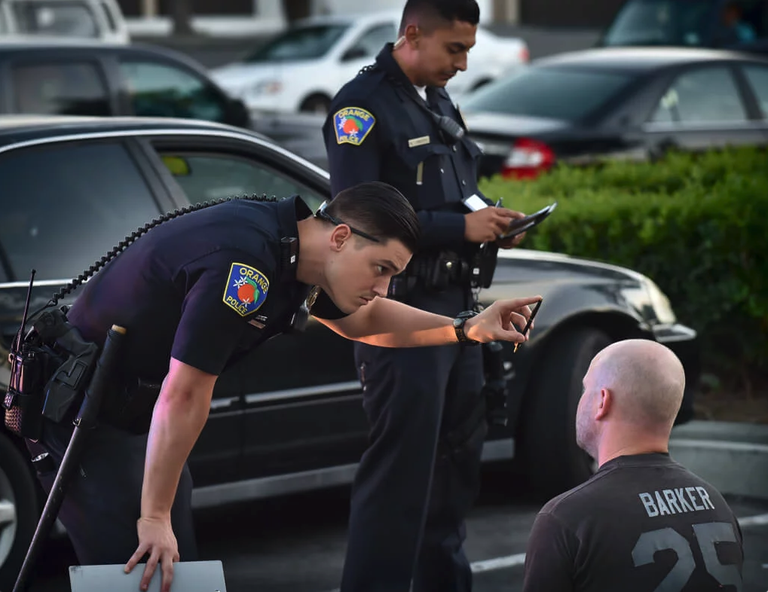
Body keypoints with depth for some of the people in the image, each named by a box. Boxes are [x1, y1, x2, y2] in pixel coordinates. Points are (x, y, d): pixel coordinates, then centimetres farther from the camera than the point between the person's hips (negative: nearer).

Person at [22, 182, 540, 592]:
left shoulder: (297, 251, 1)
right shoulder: (243, 264, -30)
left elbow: (361, 319, 23)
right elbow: (184, 395, -29)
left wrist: (468, 328, 12)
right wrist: (154, 517, -24)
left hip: (131, 413, 10)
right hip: (78, 410, -10)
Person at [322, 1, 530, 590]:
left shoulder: (439, 102, 17)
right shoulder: (363, 105, -12)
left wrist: (491, 222, 4)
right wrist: (461, 227, -19)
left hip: (456, 307, 9)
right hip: (403, 313, -9)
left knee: (459, 459, 15)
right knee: (400, 471, -8)